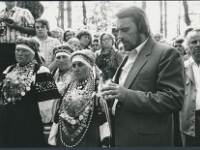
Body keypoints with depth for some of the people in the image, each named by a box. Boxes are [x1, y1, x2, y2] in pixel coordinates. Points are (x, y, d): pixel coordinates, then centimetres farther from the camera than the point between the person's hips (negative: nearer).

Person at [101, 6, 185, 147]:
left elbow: (173, 99, -19)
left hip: (146, 139, -7)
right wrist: (111, 95, 1)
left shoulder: (166, 53, -12)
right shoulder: (129, 56, 14)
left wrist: (127, 95, -26)